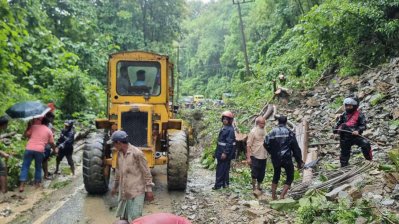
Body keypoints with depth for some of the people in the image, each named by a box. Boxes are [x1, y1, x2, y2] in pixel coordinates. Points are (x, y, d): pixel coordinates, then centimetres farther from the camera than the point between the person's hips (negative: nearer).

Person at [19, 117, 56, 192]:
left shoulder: (34, 126, 11)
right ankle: (37, 183, 21)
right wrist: (54, 150, 31)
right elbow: (52, 143, 13)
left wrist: (28, 126, 17)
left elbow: (27, 134, 7)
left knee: (25, 166, 5)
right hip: (39, 150, 0)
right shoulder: (49, 131, 10)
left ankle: (22, 185, -3)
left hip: (29, 148, 0)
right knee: (38, 167, 18)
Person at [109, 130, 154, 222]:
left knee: (134, 219, -5)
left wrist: (149, 190, -11)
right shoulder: (120, 153, 6)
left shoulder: (137, 153, -16)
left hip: (136, 192, -7)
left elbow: (146, 172, -12)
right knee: (123, 218, 15)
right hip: (124, 192, 7)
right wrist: (115, 186, 25)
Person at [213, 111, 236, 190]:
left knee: (221, 169, -5)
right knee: (220, 168, 14)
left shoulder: (230, 130, -16)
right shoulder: (224, 128, 13)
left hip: (225, 153, -10)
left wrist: (225, 153, -24)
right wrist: (218, 151, 21)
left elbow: (229, 143, -21)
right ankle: (225, 183, 22)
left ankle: (218, 184, 0)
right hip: (221, 152, 10)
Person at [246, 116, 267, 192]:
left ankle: (258, 186, 28)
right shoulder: (253, 132, -9)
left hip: (263, 156, 6)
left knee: (262, 174, 12)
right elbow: (248, 145, -12)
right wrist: (248, 157, -18)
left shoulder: (264, 131, 10)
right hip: (255, 156, -6)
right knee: (254, 173, -3)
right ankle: (254, 187, 9)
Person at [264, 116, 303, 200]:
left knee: (276, 176, 22)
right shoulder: (289, 133, -4)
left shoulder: (273, 132, 1)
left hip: (275, 159, 3)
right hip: (286, 159, -3)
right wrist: (299, 161, 0)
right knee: (290, 177, 11)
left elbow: (266, 144, -4)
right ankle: (282, 196, -1)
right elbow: (296, 148, -5)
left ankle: (273, 196, 25)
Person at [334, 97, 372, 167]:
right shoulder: (343, 115, 13)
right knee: (344, 152, 10)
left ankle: (369, 160, -10)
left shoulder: (359, 115, 0)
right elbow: (338, 123, 21)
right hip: (345, 137, 4)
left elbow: (363, 125, -4)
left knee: (366, 144, -25)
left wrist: (358, 131, -21)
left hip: (355, 135, -3)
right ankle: (344, 166, 23)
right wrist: (336, 130, 2)